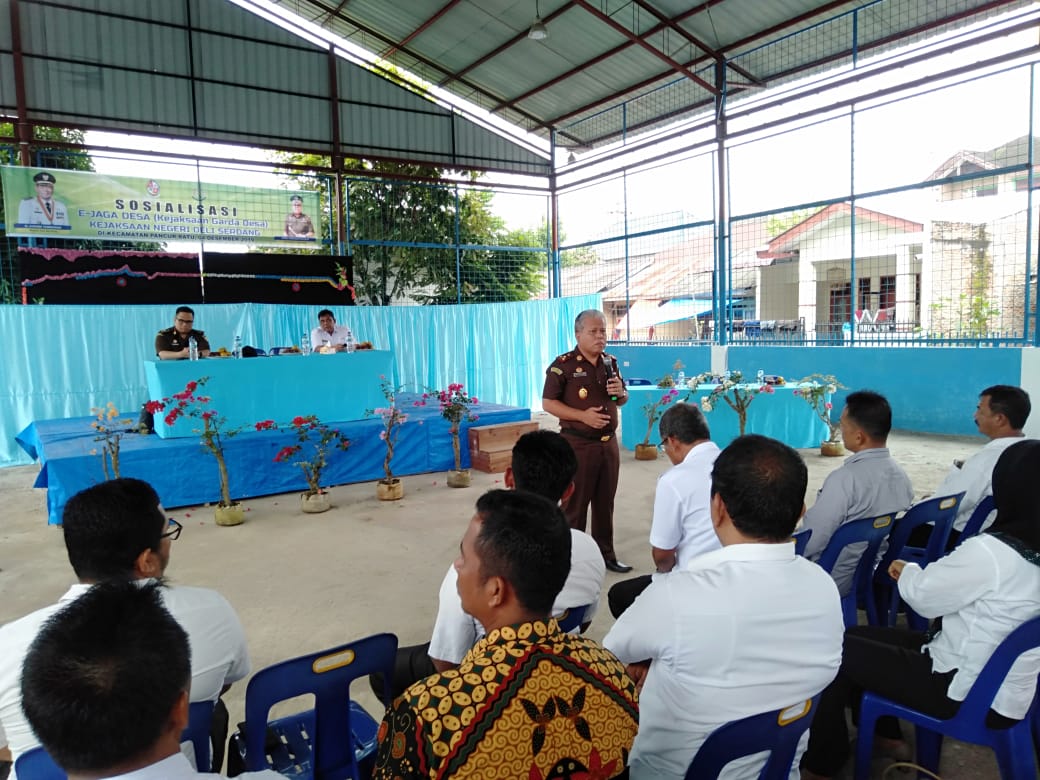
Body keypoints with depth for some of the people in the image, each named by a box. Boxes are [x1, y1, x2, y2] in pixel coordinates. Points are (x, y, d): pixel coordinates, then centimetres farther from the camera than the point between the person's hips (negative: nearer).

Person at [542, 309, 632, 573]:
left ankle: (605, 554, 27)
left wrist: (620, 392, -5)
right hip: (578, 444, -6)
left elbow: (622, 400, 19)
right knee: (575, 503, 3)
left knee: (605, 502, 14)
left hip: (608, 443, 6)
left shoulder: (610, 363, 9)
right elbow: (548, 403, -12)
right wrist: (583, 415, -21)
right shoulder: (563, 364, -10)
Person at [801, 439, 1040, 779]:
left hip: (969, 693, -8)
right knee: (858, 635, 16)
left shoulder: (990, 551, -28)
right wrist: (915, 573, 3)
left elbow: (924, 597, -14)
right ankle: (886, 735, 30)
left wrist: (907, 571, 6)